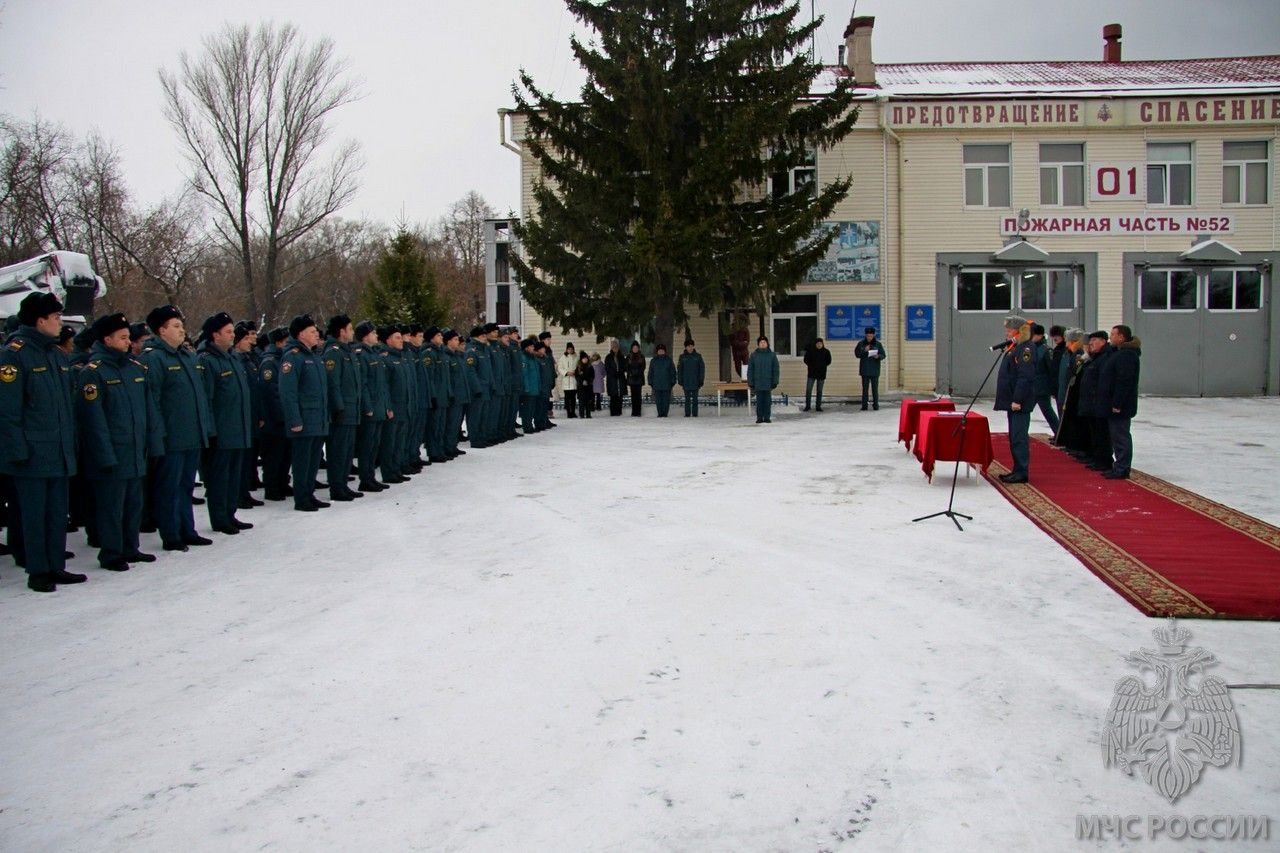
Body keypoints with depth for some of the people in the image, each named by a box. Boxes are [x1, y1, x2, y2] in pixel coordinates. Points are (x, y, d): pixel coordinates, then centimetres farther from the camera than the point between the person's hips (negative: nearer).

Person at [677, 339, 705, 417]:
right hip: (686, 382, 1)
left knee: (695, 398, 2)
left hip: (695, 382, -1)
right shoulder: (682, 357, 4)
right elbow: (679, 370, 6)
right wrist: (680, 381, -1)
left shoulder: (698, 356, 2)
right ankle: (687, 414, 7)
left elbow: (702, 369, 3)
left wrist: (701, 381, -3)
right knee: (687, 399, 4)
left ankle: (695, 414, 6)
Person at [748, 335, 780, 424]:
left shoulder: (772, 355, 3)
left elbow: (776, 369, 3)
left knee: (768, 401, 3)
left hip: (768, 382, 0)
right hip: (758, 382, 0)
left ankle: (767, 417, 10)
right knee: (759, 401, 3)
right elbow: (750, 370, 4)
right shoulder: (754, 355, 3)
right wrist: (750, 382, -1)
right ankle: (759, 418, 9)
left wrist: (775, 381, -3)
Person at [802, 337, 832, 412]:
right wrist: (811, 365, -2)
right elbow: (806, 360, 4)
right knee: (808, 390, -4)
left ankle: (818, 406, 13)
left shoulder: (826, 352, 0)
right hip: (811, 373, -1)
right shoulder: (810, 351, -3)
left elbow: (828, 361, 10)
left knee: (820, 391, 6)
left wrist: (822, 366, 2)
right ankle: (807, 406, 4)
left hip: (821, 374, 1)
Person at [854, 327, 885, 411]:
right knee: (865, 388, 2)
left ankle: (876, 405, 4)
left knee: (875, 388, -1)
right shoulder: (861, 344, 4)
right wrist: (864, 351, -14)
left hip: (875, 370, -1)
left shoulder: (878, 344, 3)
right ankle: (864, 406, 3)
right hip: (865, 370, 1)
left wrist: (878, 356, -18)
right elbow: (857, 354, 2)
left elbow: (884, 355, 3)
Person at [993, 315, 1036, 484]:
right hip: (1012, 400, 10)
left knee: (1019, 437, -7)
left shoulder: (1026, 348, -15)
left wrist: (1017, 400, -23)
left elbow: (1025, 376, -21)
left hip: (1021, 402, -10)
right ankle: (1018, 470, 21)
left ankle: (1022, 473, -3)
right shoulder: (1014, 347, 16)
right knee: (1014, 437, 14)